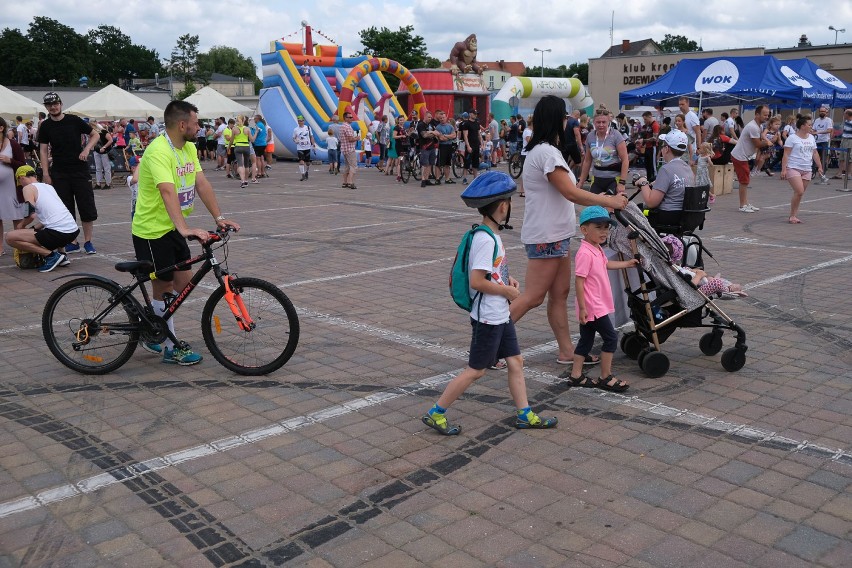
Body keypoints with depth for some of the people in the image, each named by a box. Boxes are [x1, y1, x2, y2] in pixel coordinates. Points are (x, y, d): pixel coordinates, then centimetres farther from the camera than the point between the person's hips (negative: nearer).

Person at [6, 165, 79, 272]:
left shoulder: (28, 188, 1)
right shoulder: (49, 186, 23)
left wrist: (20, 227, 9)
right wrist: (34, 228, 32)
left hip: (59, 234, -8)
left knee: (10, 237, -4)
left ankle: (51, 255, -5)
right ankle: (61, 255, 16)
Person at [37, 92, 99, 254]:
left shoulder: (74, 121, -1)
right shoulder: (45, 127, 4)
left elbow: (95, 134, 6)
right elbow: (43, 151, 5)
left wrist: (86, 149, -11)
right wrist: (46, 174, -2)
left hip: (80, 170, -2)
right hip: (59, 173, 2)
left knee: (87, 207, -2)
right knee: (65, 209, 4)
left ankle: (88, 242, 8)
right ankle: (72, 243, 11)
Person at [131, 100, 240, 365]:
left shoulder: (189, 148, 5)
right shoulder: (159, 151, -24)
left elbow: (202, 184, 2)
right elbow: (168, 192, -37)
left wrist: (219, 217, -7)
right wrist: (185, 228, -47)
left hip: (172, 229, 9)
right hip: (152, 231, -8)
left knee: (184, 282, 12)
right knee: (164, 289, 2)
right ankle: (171, 349, 15)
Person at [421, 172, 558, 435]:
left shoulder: (490, 235, 8)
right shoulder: (486, 240, -22)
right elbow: (476, 281, -27)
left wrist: (506, 279, 7)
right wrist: (508, 291, -16)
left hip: (501, 315, 10)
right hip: (488, 317, -10)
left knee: (516, 361, 13)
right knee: (476, 370, 0)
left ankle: (524, 414, 24)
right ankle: (435, 413, 10)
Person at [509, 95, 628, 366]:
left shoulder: (540, 150, 15)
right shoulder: (547, 152, -17)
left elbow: (563, 193, 16)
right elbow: (571, 193, -20)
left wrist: (601, 200, 14)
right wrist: (609, 201, -11)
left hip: (554, 235, 10)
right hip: (546, 237, -10)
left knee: (560, 293, 12)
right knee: (533, 297, -6)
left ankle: (566, 351, 19)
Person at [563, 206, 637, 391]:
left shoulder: (597, 250, 9)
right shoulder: (585, 253, -22)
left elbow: (606, 264, 31)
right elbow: (579, 281, -23)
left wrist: (627, 263, 36)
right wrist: (582, 308, -23)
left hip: (598, 305, 10)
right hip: (592, 307, -10)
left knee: (586, 340, 14)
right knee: (611, 338, -3)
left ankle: (575, 375, 22)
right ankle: (606, 378, 7)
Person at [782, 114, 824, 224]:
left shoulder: (811, 137, 14)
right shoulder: (792, 138, -7)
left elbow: (815, 153, 20)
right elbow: (786, 154, -11)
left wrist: (819, 167, 16)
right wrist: (783, 169, -17)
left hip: (807, 170, 7)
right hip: (793, 169, -7)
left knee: (800, 193, 5)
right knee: (799, 192, -17)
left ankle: (794, 216, 11)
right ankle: (792, 216, -6)